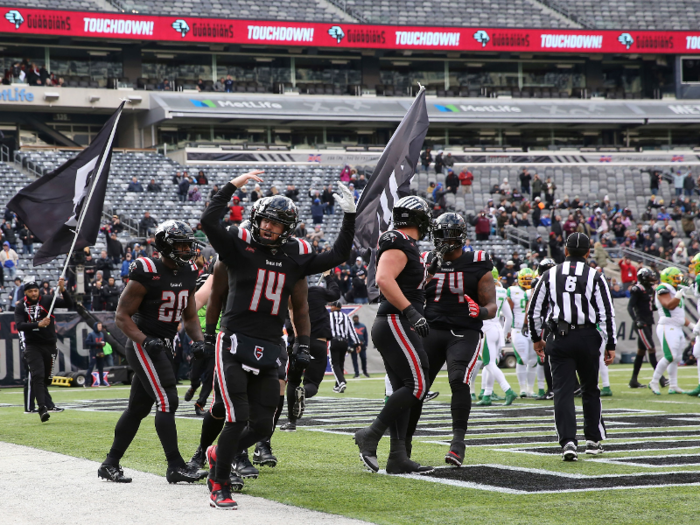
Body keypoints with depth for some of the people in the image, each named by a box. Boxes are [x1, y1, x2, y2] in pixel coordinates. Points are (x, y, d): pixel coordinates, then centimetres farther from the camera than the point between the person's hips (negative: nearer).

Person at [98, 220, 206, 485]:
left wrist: (198, 340, -1)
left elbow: (190, 316, 17)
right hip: (143, 346, -8)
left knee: (139, 407, 11)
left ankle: (110, 464, 20)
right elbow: (122, 316, -12)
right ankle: (175, 466, -13)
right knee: (167, 401, -15)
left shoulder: (187, 274, 7)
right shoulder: (146, 274, -16)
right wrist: (145, 341, -24)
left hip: (163, 348, 8)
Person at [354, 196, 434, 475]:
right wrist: (410, 311, -28)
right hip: (396, 324, -10)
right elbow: (384, 279, -27)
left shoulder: (395, 242, 18)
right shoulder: (400, 245, -12)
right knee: (417, 386, -11)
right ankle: (371, 435, -7)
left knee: (402, 391, 8)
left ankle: (398, 458, 8)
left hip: (389, 326, 10)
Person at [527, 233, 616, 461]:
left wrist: (536, 338, 19)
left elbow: (534, 310, 6)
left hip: (559, 338, 0)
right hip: (587, 338, 0)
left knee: (563, 391, -1)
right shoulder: (595, 277, -2)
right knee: (590, 390, 15)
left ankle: (568, 442, -15)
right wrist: (611, 345, 1)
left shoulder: (550, 275, 4)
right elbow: (607, 314, -5)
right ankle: (593, 440, 21)